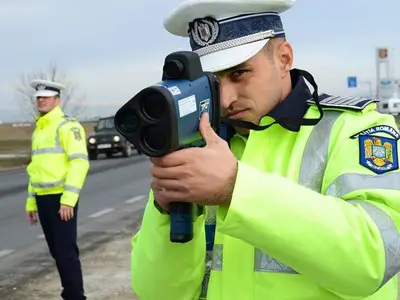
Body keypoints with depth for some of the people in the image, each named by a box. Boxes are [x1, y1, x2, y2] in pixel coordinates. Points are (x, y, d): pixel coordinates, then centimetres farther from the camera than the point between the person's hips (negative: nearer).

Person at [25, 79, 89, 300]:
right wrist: (31, 201, 19)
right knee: (56, 251, 12)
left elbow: (79, 162, -17)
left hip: (61, 198, -8)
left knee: (66, 251, -7)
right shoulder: (38, 130, 18)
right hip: (43, 199, 8)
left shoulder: (67, 126, -8)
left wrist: (68, 199, -23)